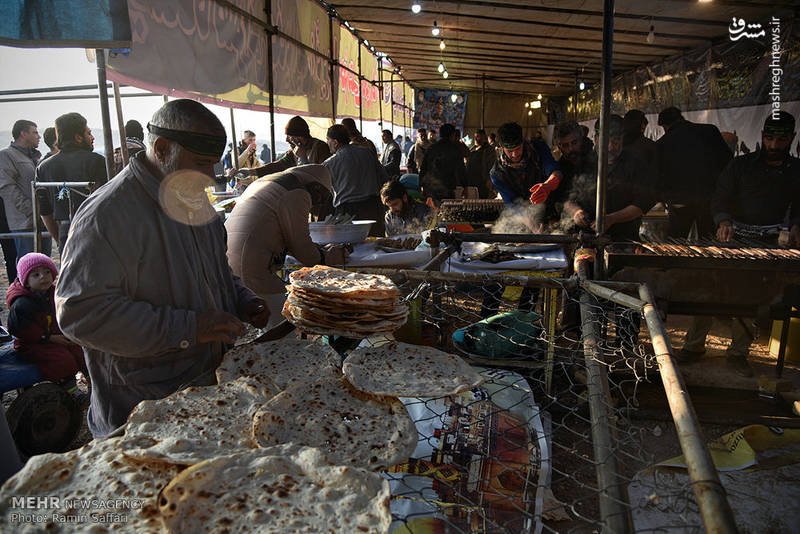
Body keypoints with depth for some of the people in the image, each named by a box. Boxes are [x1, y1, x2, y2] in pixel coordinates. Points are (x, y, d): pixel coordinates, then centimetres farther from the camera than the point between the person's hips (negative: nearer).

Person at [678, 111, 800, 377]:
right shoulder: (740, 165, 5)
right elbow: (719, 201, -1)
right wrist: (724, 222, -22)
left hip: (770, 243, 1)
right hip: (733, 235, -1)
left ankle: (738, 353, 11)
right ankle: (694, 344, 4)